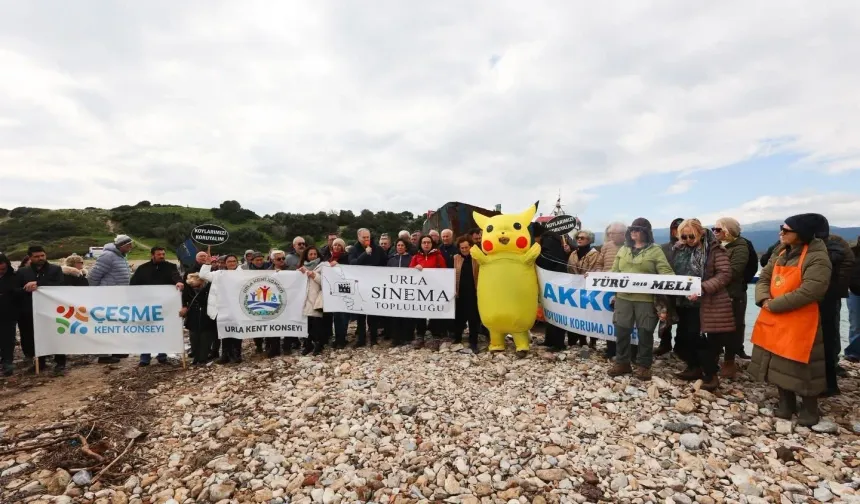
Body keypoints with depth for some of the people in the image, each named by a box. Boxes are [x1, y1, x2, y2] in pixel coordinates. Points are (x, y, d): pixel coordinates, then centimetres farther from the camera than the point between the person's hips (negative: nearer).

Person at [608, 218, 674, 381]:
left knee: (645, 332, 6)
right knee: (621, 330, 8)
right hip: (623, 297, 4)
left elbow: (666, 272, -6)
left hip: (646, 299, -4)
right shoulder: (623, 250, 14)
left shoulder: (655, 250, 1)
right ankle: (622, 362, 22)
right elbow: (614, 271, 15)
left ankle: (643, 365, 21)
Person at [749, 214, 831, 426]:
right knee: (779, 364, 16)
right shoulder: (780, 252, 9)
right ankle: (786, 404, 31)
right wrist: (764, 299, -11)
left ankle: (810, 409, 25)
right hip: (773, 319, 7)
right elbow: (764, 278, 8)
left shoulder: (817, 258, -15)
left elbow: (809, 292, -24)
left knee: (801, 367, 3)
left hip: (800, 322, -7)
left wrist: (774, 305, -19)